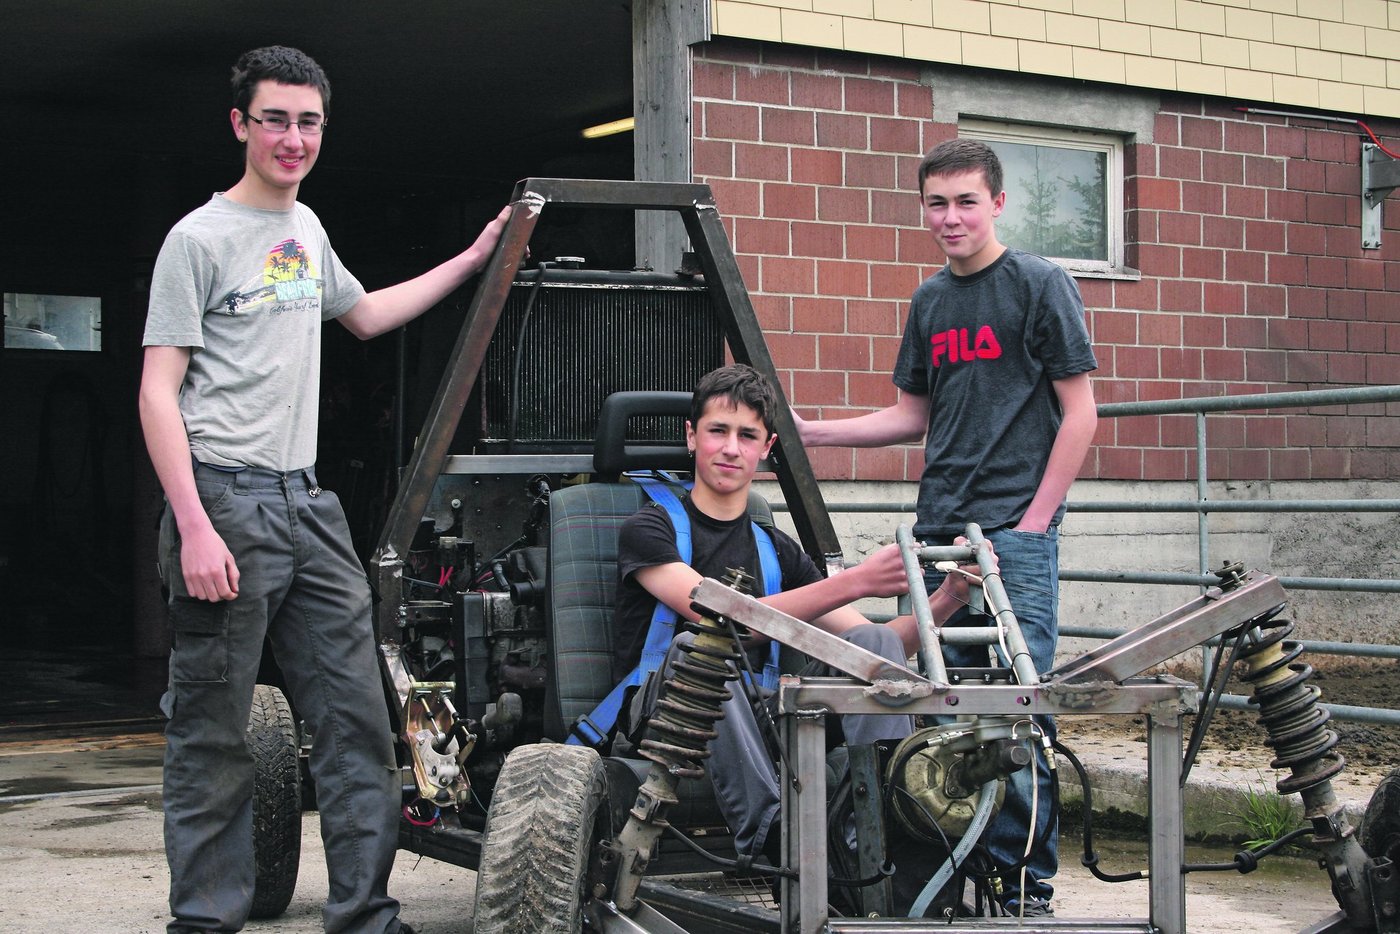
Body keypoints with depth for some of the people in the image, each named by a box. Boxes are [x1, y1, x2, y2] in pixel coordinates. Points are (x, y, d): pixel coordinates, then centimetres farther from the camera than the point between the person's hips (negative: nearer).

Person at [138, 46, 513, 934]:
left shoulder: (305, 228, 18)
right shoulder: (201, 238, -5)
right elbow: (158, 393, -10)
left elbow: (366, 314, 37)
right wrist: (195, 527, -19)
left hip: (308, 500, 7)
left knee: (358, 716, 4)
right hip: (227, 498, -7)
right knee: (212, 731, -2)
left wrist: (472, 260, 35)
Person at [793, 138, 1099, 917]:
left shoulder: (1040, 284, -2)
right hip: (940, 529, 6)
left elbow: (1080, 413, -4)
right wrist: (809, 431, 11)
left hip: (1017, 530, -6)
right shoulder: (930, 299, 15)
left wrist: (1036, 518, -9)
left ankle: (1029, 885, 0)